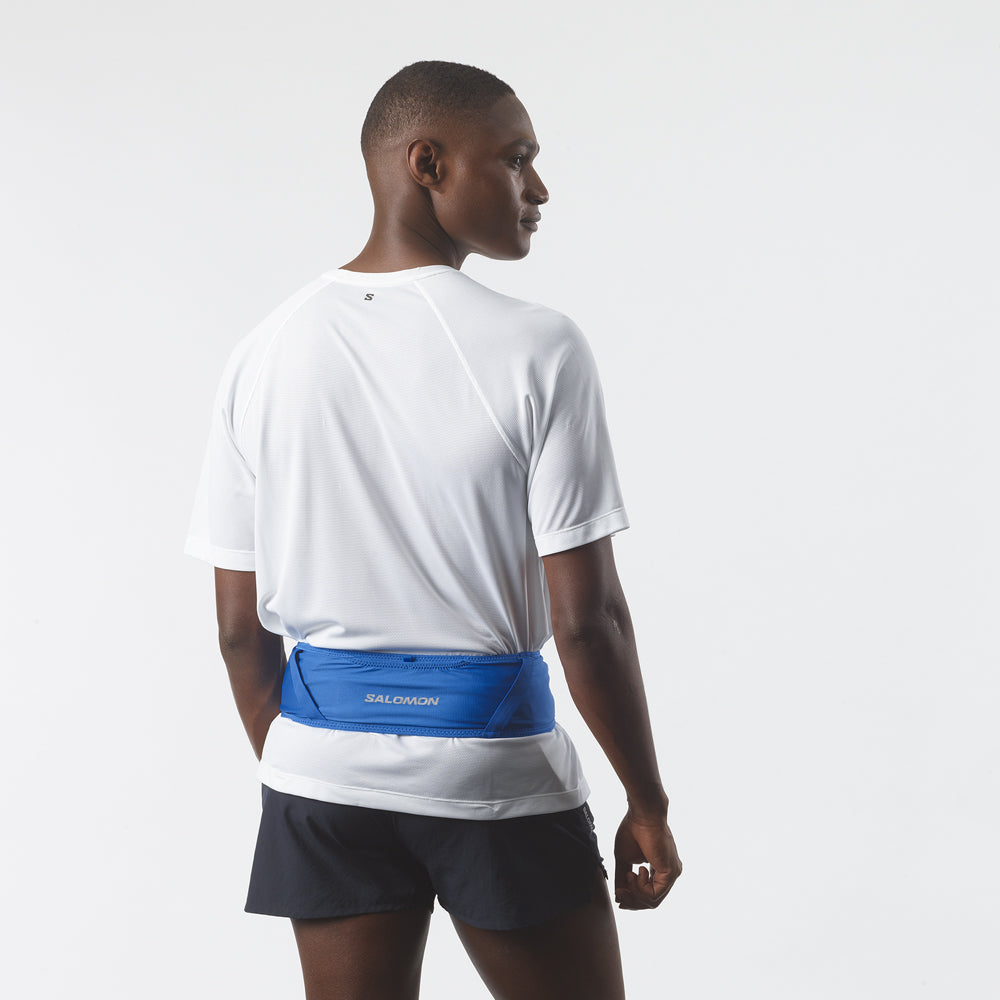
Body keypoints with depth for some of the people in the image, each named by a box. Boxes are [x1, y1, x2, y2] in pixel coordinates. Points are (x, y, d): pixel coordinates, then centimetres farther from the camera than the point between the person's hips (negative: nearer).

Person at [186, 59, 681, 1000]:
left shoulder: (263, 356, 1)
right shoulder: (536, 350, -12)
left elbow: (240, 626, 4)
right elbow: (585, 617, -14)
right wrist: (647, 802, -2)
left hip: (326, 761, 4)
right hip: (494, 771, -4)